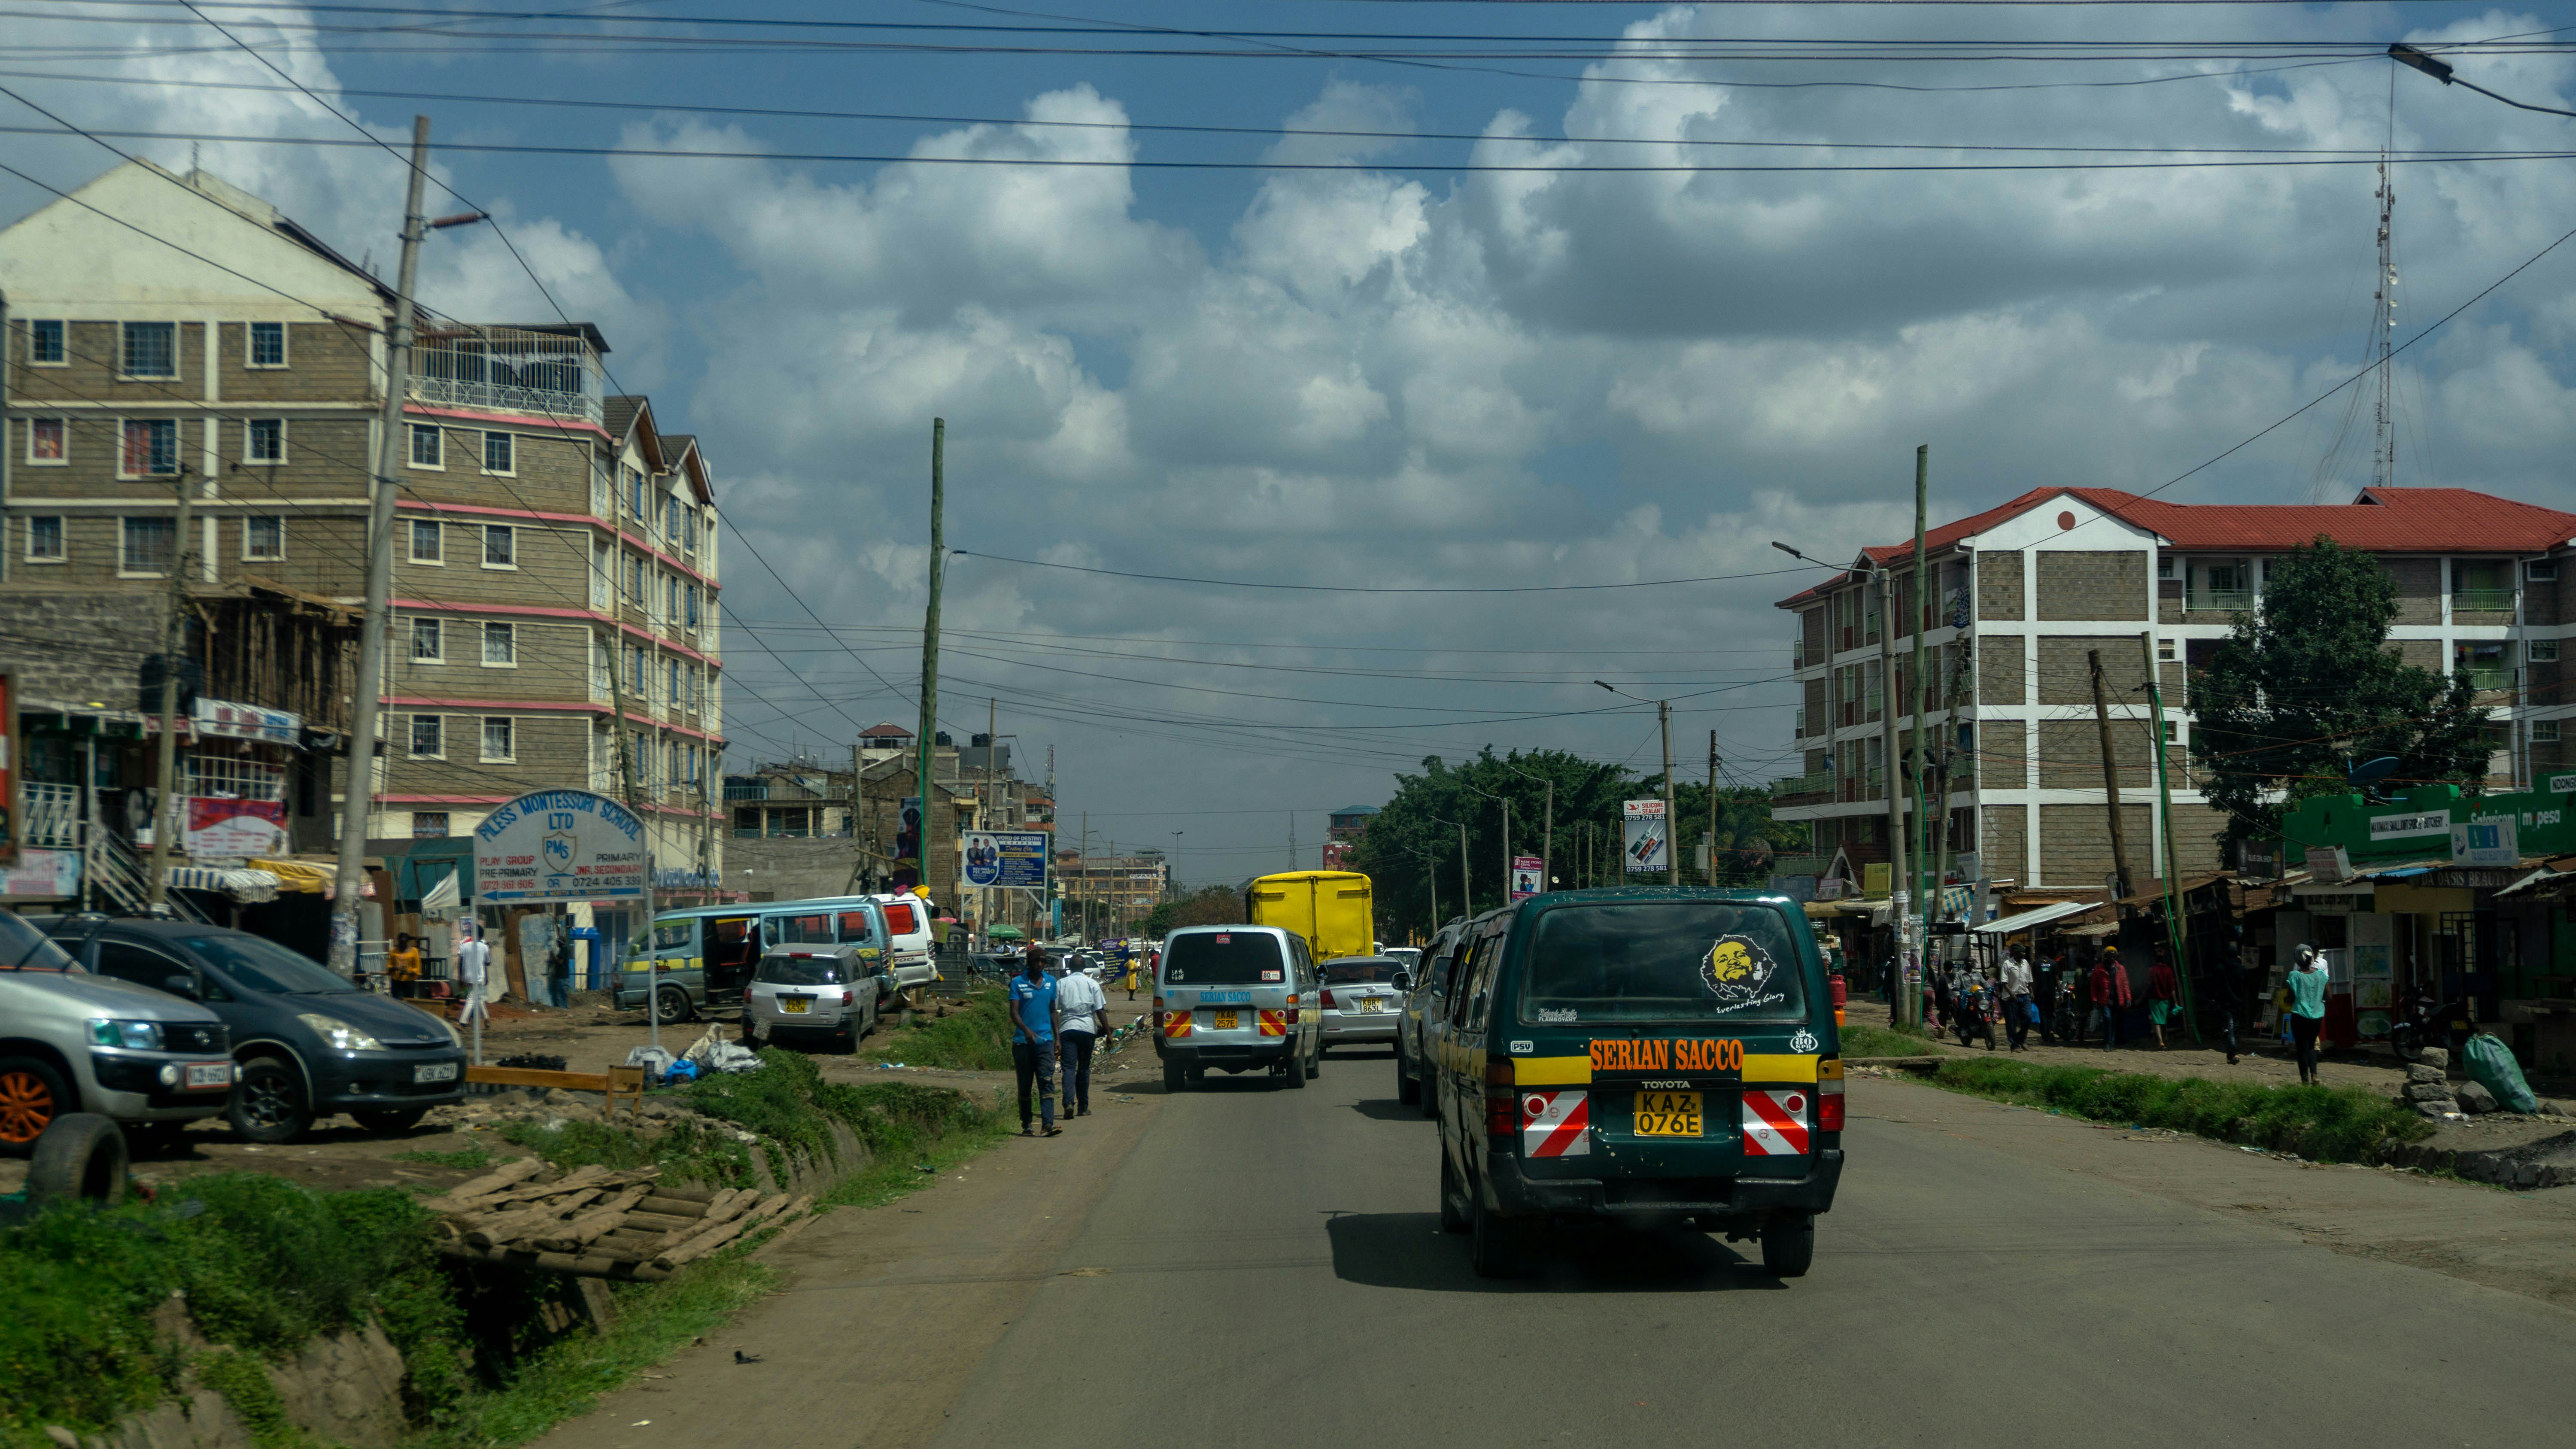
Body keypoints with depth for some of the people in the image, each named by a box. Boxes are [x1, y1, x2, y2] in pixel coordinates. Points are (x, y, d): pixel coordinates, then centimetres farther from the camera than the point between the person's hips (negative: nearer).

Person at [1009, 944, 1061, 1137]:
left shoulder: (1051, 983, 11)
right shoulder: (1018, 983, -1)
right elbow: (1014, 1012, -7)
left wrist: (1057, 1038, 15)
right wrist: (1026, 1030, -24)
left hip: (1045, 1041, 2)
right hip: (1023, 1041, -2)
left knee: (1047, 1083, -10)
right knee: (1025, 1086, 6)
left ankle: (1048, 1124, -19)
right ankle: (1026, 1126, 14)